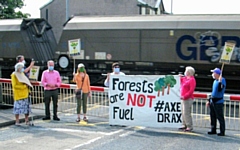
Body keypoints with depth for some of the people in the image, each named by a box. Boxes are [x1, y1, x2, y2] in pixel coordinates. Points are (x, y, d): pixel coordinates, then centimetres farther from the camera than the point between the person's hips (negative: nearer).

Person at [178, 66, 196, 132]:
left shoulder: (192, 80, -12)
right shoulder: (185, 78, 14)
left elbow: (191, 90, -20)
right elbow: (181, 84, 29)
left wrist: (184, 96, -24)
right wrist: (181, 77, 13)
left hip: (188, 99, -9)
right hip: (183, 98, 9)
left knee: (186, 113, -11)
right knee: (183, 112, 12)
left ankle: (189, 127, -5)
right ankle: (185, 125, 20)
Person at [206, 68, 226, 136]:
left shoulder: (222, 80, -11)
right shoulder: (215, 81, 14)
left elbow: (220, 90, -25)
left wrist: (220, 82, -33)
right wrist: (209, 100, 22)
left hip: (218, 102, -9)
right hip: (212, 101, 9)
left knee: (220, 117, -3)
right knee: (213, 117, 13)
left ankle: (222, 132, 4)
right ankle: (213, 130, 22)